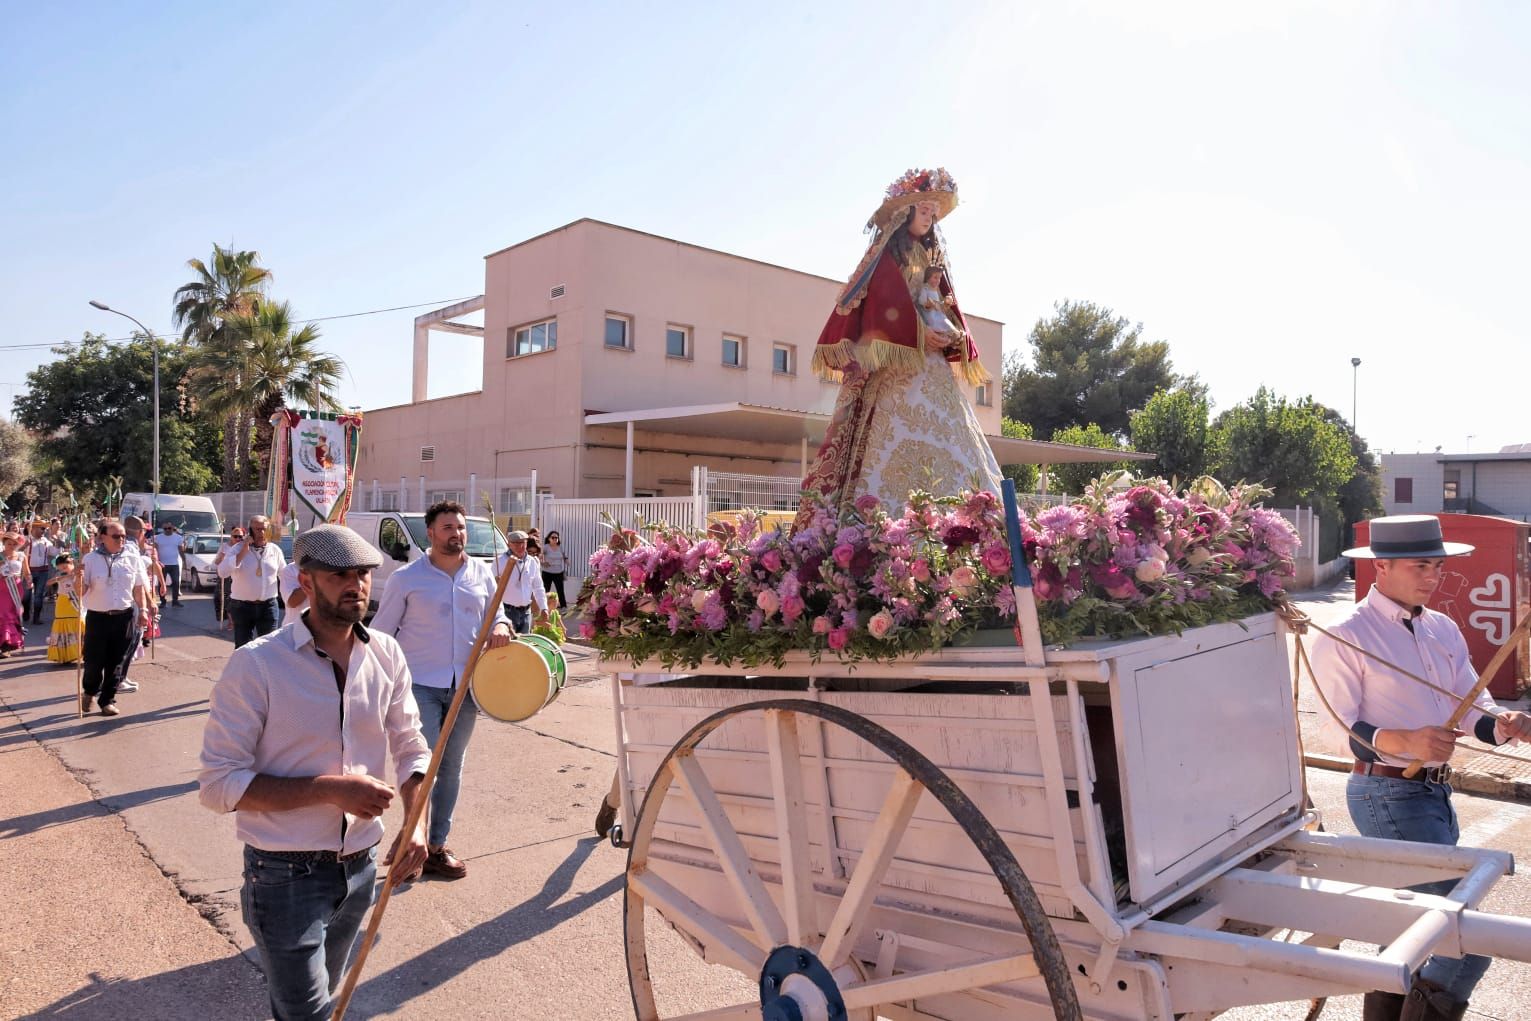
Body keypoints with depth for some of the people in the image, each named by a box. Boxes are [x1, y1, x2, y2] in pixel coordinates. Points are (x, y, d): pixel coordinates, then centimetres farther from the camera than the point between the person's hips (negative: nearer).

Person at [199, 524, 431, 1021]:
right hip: (287, 876, -5)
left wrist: (416, 820, -12)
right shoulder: (256, 664, -18)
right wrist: (330, 789, -25)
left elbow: (411, 748, 5)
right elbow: (219, 784, -18)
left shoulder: (386, 655, -4)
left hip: (360, 868, 5)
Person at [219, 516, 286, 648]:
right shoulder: (238, 549, -5)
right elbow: (222, 572, -18)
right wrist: (243, 552, -20)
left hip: (268, 605, 2)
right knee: (242, 647, 7)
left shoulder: (275, 550, 4)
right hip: (242, 606, -2)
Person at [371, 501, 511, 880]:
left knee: (451, 767, 12)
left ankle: (437, 844, 25)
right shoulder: (406, 578, -5)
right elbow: (381, 633, 1)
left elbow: (494, 612, 17)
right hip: (420, 684, -4)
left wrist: (501, 625, -7)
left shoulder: (482, 574, 5)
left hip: (464, 686, 4)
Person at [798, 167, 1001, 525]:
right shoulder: (887, 253, 2)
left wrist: (953, 334, -1)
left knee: (942, 437, 0)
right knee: (902, 433, -18)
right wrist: (919, 332, -21)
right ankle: (892, 513, -20)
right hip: (896, 362, -8)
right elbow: (887, 300, -11)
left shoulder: (932, 255, 24)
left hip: (930, 361, 8)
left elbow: (946, 302, 19)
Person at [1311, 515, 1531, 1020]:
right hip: (1387, 794, -8)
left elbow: (1472, 703, 7)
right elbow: (1340, 728, -14)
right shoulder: (1344, 637, -12)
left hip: (1435, 791, 8)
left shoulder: (1443, 630, 13)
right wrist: (1406, 742, -30)